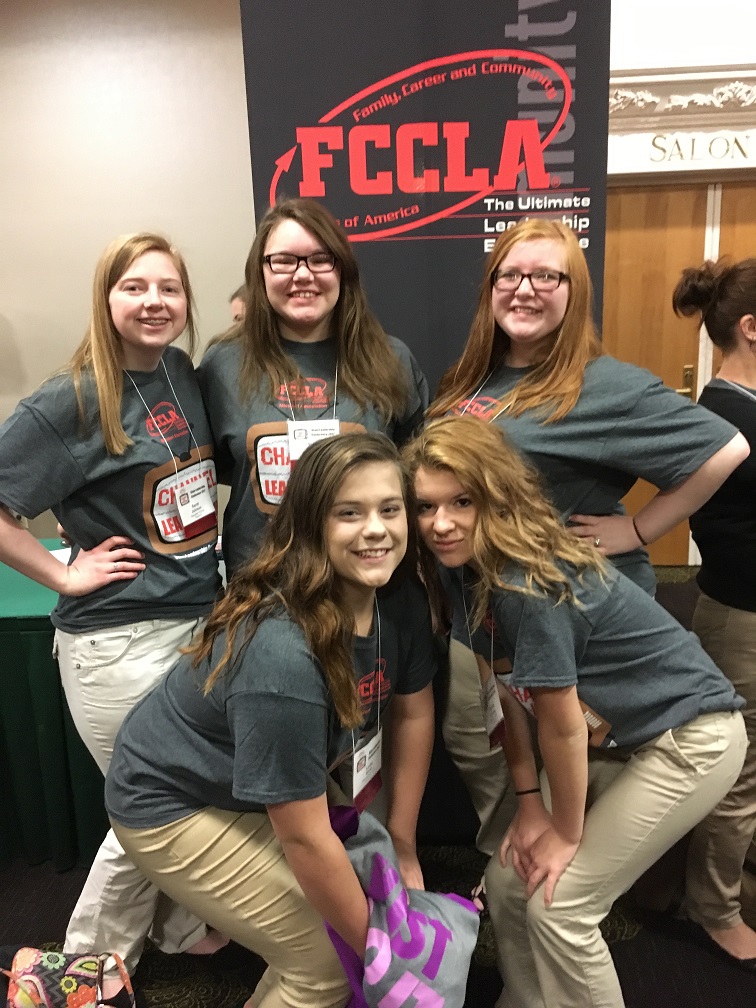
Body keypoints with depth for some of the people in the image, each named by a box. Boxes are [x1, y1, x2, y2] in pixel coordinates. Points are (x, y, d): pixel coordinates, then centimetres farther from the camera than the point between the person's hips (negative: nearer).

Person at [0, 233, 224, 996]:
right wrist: (62, 573, -14)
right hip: (118, 642, -6)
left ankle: (188, 929, 46)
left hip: (204, 618, 6)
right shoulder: (72, 401, -16)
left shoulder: (185, 373, 4)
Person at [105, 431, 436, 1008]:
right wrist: (376, 949, -14)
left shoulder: (401, 597, -15)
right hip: (173, 804, -6)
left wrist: (403, 849, 2)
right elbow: (305, 838, -29)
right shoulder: (282, 655, -37)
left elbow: (415, 712, -1)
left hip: (262, 788, 7)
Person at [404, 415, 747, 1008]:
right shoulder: (467, 569, -8)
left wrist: (568, 832, -9)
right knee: (508, 882, 9)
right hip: (608, 736, 8)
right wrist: (529, 802, 1)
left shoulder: (530, 582, -33)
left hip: (690, 737, -7)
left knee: (559, 905, -6)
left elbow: (562, 725, -24)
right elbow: (506, 689, 0)